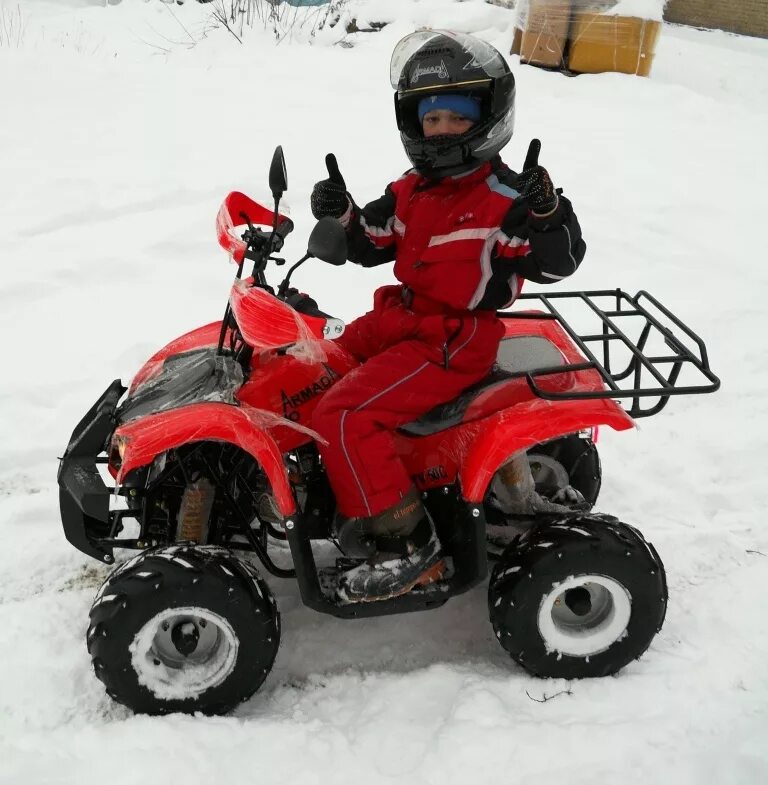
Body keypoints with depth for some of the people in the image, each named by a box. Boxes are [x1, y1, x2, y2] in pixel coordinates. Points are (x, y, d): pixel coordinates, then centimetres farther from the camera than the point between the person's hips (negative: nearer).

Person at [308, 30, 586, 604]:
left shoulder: (504, 197, -14)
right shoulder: (412, 191, 9)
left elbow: (557, 261, -18)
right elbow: (370, 245, 15)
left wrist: (546, 212, -37)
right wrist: (342, 213, -4)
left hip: (453, 342, -9)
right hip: (401, 317, 9)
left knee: (346, 415, -22)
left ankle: (407, 544, -13)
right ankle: (328, 473, 35)